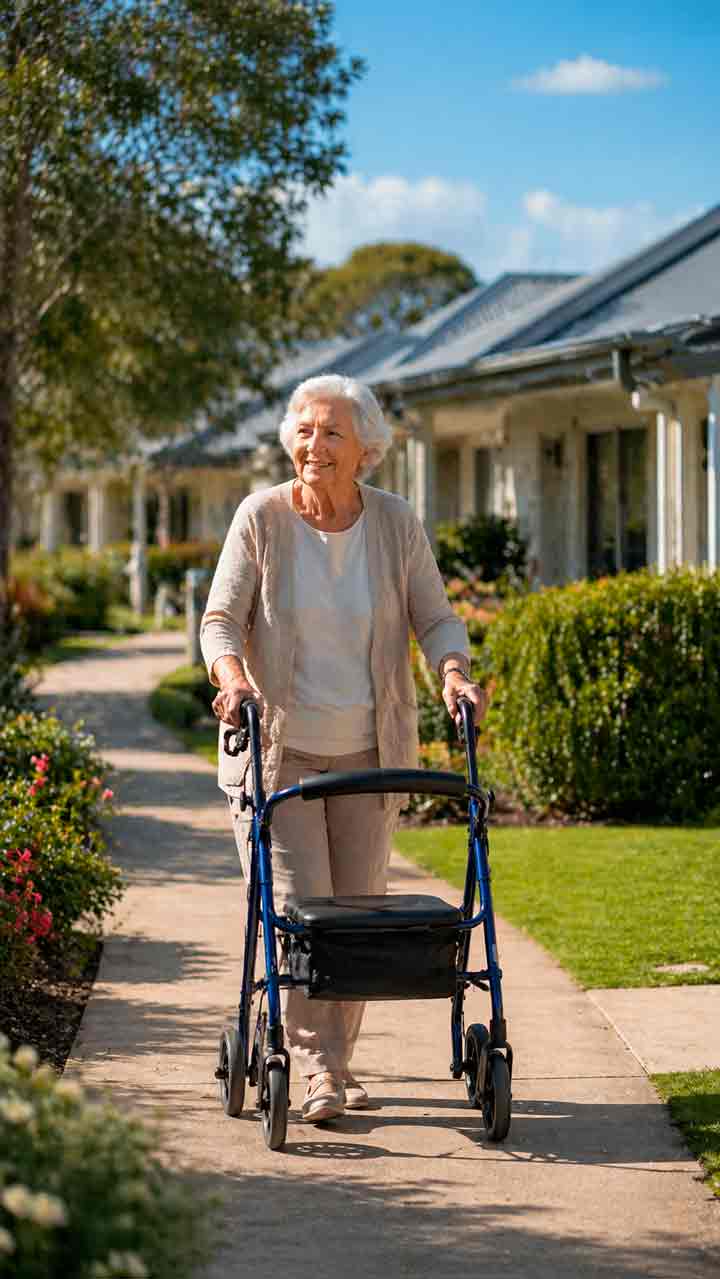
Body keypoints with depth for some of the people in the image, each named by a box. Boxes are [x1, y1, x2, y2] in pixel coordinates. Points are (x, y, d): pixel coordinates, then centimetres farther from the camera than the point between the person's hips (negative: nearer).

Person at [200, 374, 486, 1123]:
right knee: (297, 907, -11)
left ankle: (335, 1058, 21)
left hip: (369, 751, 2)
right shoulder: (262, 518, -7)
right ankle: (316, 1069, -8)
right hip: (277, 746, -2)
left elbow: (435, 618, 2)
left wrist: (454, 674, -19)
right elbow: (221, 619, -6)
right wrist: (234, 677, -27)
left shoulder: (395, 524, -2)